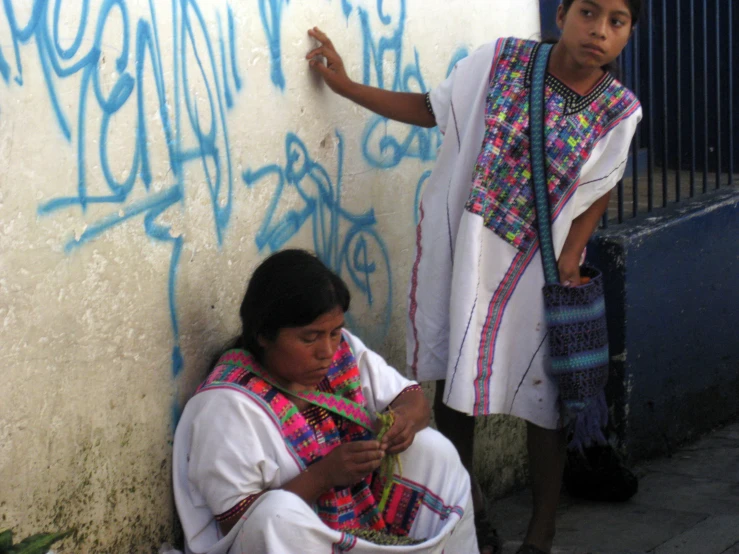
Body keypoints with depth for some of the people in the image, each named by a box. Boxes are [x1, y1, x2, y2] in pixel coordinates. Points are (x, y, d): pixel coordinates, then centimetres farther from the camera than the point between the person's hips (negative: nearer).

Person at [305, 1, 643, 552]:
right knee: (453, 381, 9)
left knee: (545, 395, 6)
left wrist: (569, 258, -11)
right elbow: (430, 110, 2)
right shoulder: (501, 61, -10)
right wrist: (345, 85, 0)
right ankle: (469, 501, 32)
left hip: (535, 266, 0)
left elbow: (597, 193, 0)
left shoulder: (620, 110, -9)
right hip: (461, 251, 1)